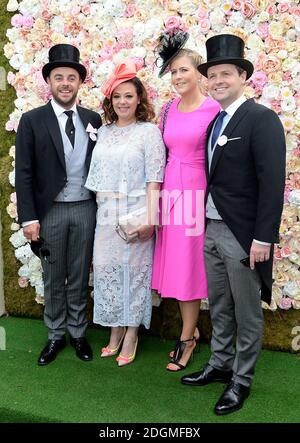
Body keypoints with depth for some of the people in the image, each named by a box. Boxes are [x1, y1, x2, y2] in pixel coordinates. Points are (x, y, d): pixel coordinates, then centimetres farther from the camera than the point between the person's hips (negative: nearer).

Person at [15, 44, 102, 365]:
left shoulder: (93, 119, 5)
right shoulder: (32, 120, -3)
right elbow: (24, 173, -6)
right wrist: (28, 217, -11)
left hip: (86, 209, 2)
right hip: (50, 212, -2)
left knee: (80, 276, 12)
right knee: (53, 278, 11)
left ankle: (78, 333, 29)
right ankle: (55, 335, 27)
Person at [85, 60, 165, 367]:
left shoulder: (149, 131, -4)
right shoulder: (103, 132, 11)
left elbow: (154, 180, -10)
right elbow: (97, 177, 12)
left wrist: (150, 219, -16)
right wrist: (100, 212, 7)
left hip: (135, 212, -5)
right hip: (106, 214, 5)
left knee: (134, 269, 4)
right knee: (106, 269, 9)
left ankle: (131, 335, 20)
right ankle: (115, 332, 26)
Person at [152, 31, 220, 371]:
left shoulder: (214, 109, -8)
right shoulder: (169, 108, 10)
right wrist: (158, 194, 14)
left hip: (197, 194, -6)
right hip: (170, 192, 6)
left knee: (190, 265, 3)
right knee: (174, 264, 11)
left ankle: (186, 338, 20)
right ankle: (192, 331, 29)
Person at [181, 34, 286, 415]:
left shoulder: (262, 119, -11)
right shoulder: (214, 121, 12)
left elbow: (272, 182, -17)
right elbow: (215, 176, 13)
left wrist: (263, 238, -20)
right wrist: (203, 223, 8)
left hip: (242, 233, -7)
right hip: (211, 229, 7)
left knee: (246, 311, 8)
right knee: (218, 306, 18)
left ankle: (242, 379, 24)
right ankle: (220, 364, 35)